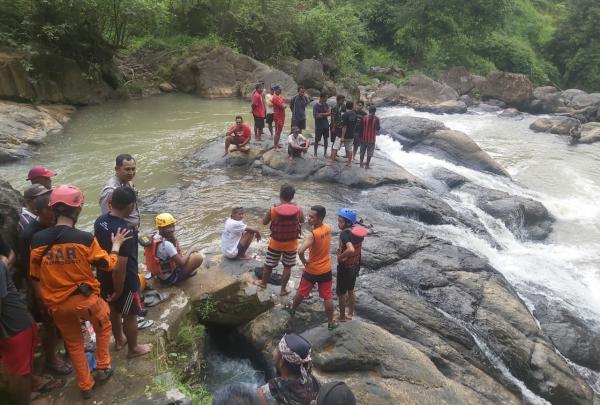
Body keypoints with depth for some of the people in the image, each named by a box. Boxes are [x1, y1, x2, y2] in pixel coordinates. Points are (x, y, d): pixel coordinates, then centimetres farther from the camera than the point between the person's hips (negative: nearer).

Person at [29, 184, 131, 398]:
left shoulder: (38, 240, -9)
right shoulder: (85, 238, -19)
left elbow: (35, 278, 0)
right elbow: (108, 264, -7)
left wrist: (46, 301, 14)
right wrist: (116, 245, 9)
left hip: (57, 304, 3)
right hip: (86, 299, -3)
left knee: (73, 344, 23)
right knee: (103, 327, 28)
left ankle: (86, 386, 35)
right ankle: (103, 368, 35)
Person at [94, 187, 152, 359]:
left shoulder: (100, 221, -9)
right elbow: (119, 268, -31)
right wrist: (118, 291, -17)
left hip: (104, 276, 8)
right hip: (124, 280, -8)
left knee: (114, 309, 27)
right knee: (130, 315, 15)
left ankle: (119, 340, 49)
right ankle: (133, 348, 35)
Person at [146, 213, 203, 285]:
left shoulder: (156, 235, -7)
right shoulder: (166, 244, -33)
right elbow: (181, 263, -25)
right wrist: (190, 251, -10)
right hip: (170, 278, -9)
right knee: (198, 257, -16)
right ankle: (188, 273, 10)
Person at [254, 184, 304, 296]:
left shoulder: (273, 209, -19)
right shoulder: (298, 209, -16)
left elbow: (264, 222, -2)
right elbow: (302, 220, 5)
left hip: (276, 243, -1)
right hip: (291, 244, 1)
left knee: (268, 265, 22)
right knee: (287, 267, 19)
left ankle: (263, 283, 44)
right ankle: (283, 289, 32)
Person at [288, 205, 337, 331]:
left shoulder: (313, 235, -29)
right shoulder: (328, 228, -8)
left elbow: (300, 251, -41)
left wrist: (304, 261, -22)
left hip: (312, 270, -4)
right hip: (326, 269, 5)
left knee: (301, 292, 20)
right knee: (328, 296, 13)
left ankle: (292, 310, 43)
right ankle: (331, 322, 23)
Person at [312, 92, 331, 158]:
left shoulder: (325, 104, 6)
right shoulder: (315, 106, -12)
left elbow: (329, 113, 0)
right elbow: (316, 116, -18)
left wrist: (322, 114, -15)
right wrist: (325, 114, -8)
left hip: (326, 125, 6)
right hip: (318, 126, -5)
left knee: (325, 139, 12)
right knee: (317, 140, 0)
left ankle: (325, 152, 23)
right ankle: (315, 154, 12)